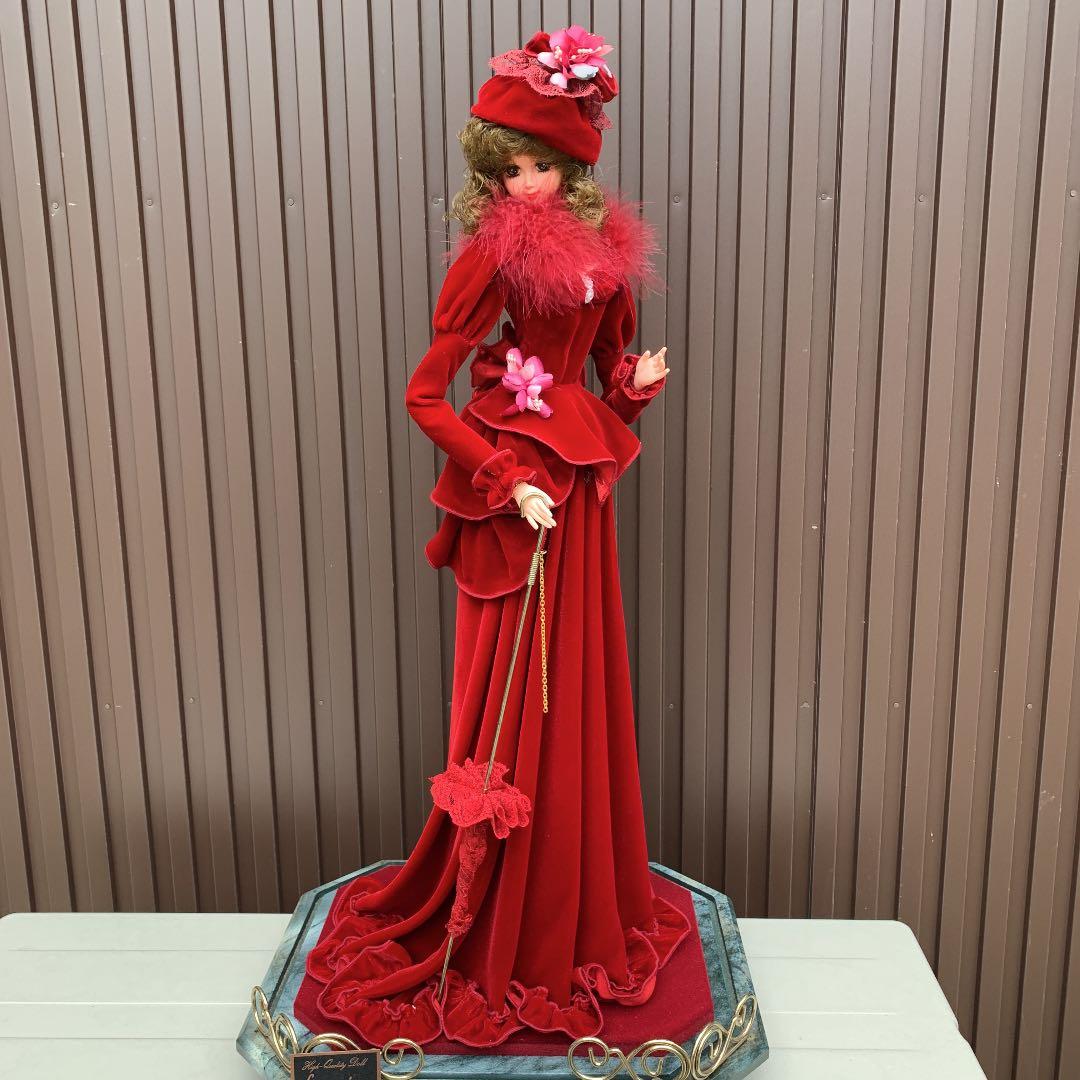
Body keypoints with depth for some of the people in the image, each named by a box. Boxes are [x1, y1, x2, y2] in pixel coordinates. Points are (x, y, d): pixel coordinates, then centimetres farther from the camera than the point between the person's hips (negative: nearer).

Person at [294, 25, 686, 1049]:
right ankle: (496, 939, 24)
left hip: (581, 491, 6)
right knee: (514, 713, 3)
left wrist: (637, 383, -3)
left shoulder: (607, 245, 8)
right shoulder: (491, 255, -10)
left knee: (582, 700, 14)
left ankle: (584, 911, 35)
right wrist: (510, 485, -18)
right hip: (510, 491, -6)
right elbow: (425, 396, -13)